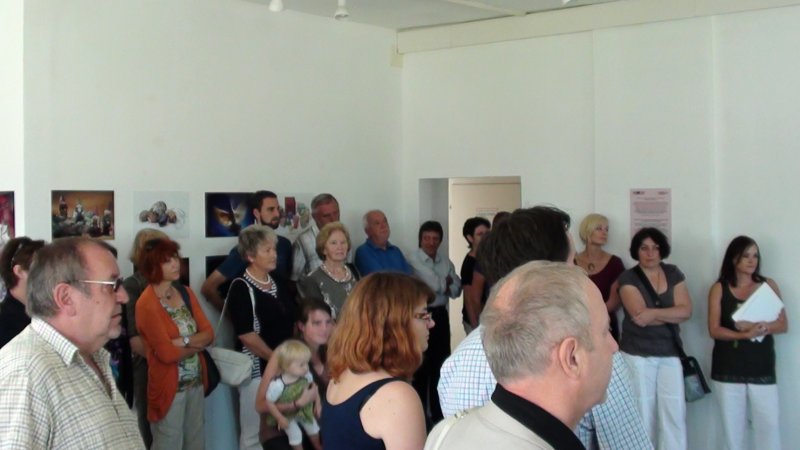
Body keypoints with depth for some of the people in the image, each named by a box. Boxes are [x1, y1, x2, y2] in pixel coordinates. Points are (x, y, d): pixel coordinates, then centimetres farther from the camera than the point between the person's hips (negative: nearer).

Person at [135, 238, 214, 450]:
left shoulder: (185, 293, 5)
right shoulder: (146, 304, -16)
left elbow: (209, 333, 0)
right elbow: (166, 353, -20)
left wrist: (183, 341, -17)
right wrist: (197, 344, -6)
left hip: (196, 380, 6)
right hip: (169, 384, -6)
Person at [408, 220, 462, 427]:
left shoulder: (446, 262, 11)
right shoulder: (413, 261, -8)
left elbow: (456, 289, 5)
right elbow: (435, 285, -17)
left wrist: (444, 286, -10)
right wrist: (447, 281, -2)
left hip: (441, 315, 5)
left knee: (441, 364, 12)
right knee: (422, 366, 3)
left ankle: (439, 412, 25)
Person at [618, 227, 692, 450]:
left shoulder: (674, 274, 7)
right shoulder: (628, 278, -5)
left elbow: (686, 311, -5)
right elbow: (640, 316, -17)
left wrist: (654, 313, -15)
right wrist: (671, 315, -8)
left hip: (670, 353, 3)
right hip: (638, 354, -3)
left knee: (675, 411, -1)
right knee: (642, 413, 2)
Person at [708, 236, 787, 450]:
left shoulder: (768, 285, 5)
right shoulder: (719, 289, 1)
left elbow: (783, 324, 1)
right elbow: (714, 330, -6)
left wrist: (761, 327, -18)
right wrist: (744, 334, -21)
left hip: (762, 367, 1)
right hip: (728, 368, 0)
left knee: (769, 424, -3)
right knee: (733, 426, 5)